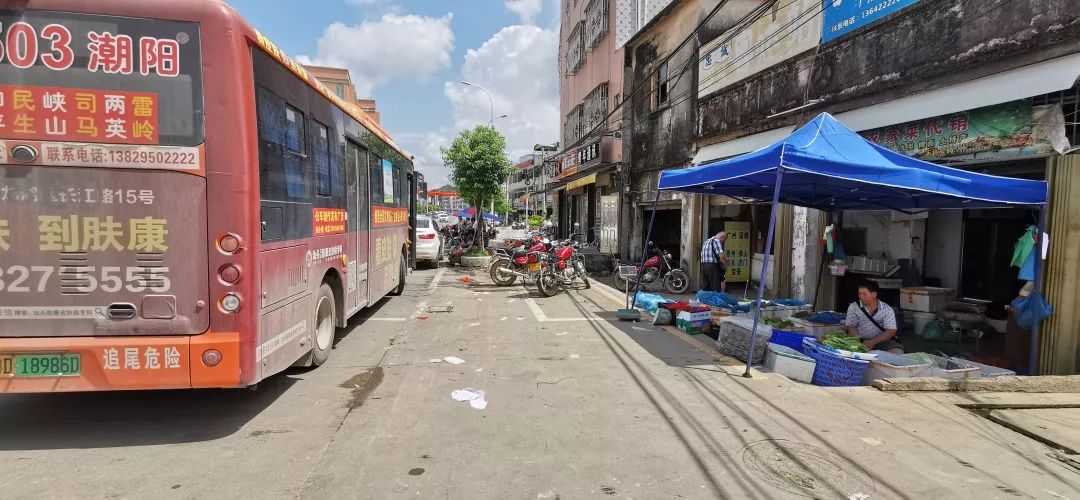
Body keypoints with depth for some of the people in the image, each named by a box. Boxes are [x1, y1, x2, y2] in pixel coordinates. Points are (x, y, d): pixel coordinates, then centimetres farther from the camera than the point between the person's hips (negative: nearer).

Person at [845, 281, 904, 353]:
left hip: (881, 341, 1)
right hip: (861, 341, -1)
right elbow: (851, 327, -1)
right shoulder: (853, 307, 2)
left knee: (898, 352, -27)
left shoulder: (886, 309, 0)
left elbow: (891, 331, -7)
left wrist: (873, 342, -20)